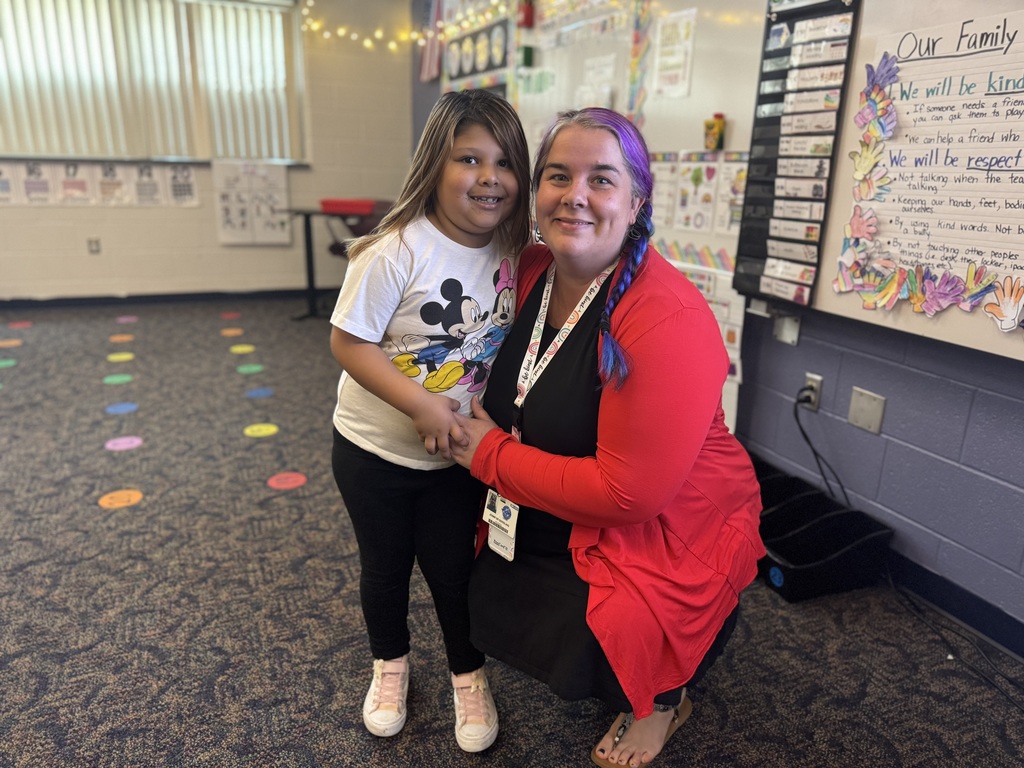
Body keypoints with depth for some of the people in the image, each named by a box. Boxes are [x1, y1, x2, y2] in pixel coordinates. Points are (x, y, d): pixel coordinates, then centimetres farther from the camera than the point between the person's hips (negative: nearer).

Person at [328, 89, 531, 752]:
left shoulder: (513, 253, -8)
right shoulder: (397, 251, -23)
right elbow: (348, 342, -20)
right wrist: (421, 405, -26)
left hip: (460, 456, 3)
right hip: (376, 451, -2)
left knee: (455, 568, 14)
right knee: (385, 567, 18)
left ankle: (469, 676, 40)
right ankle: (390, 665, 46)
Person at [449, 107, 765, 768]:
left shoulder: (667, 320, -31)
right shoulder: (532, 272, -8)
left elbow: (630, 492, -30)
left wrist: (491, 456, -21)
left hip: (670, 534, -7)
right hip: (555, 522, 7)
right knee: (486, 606, 11)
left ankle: (664, 698, 28)